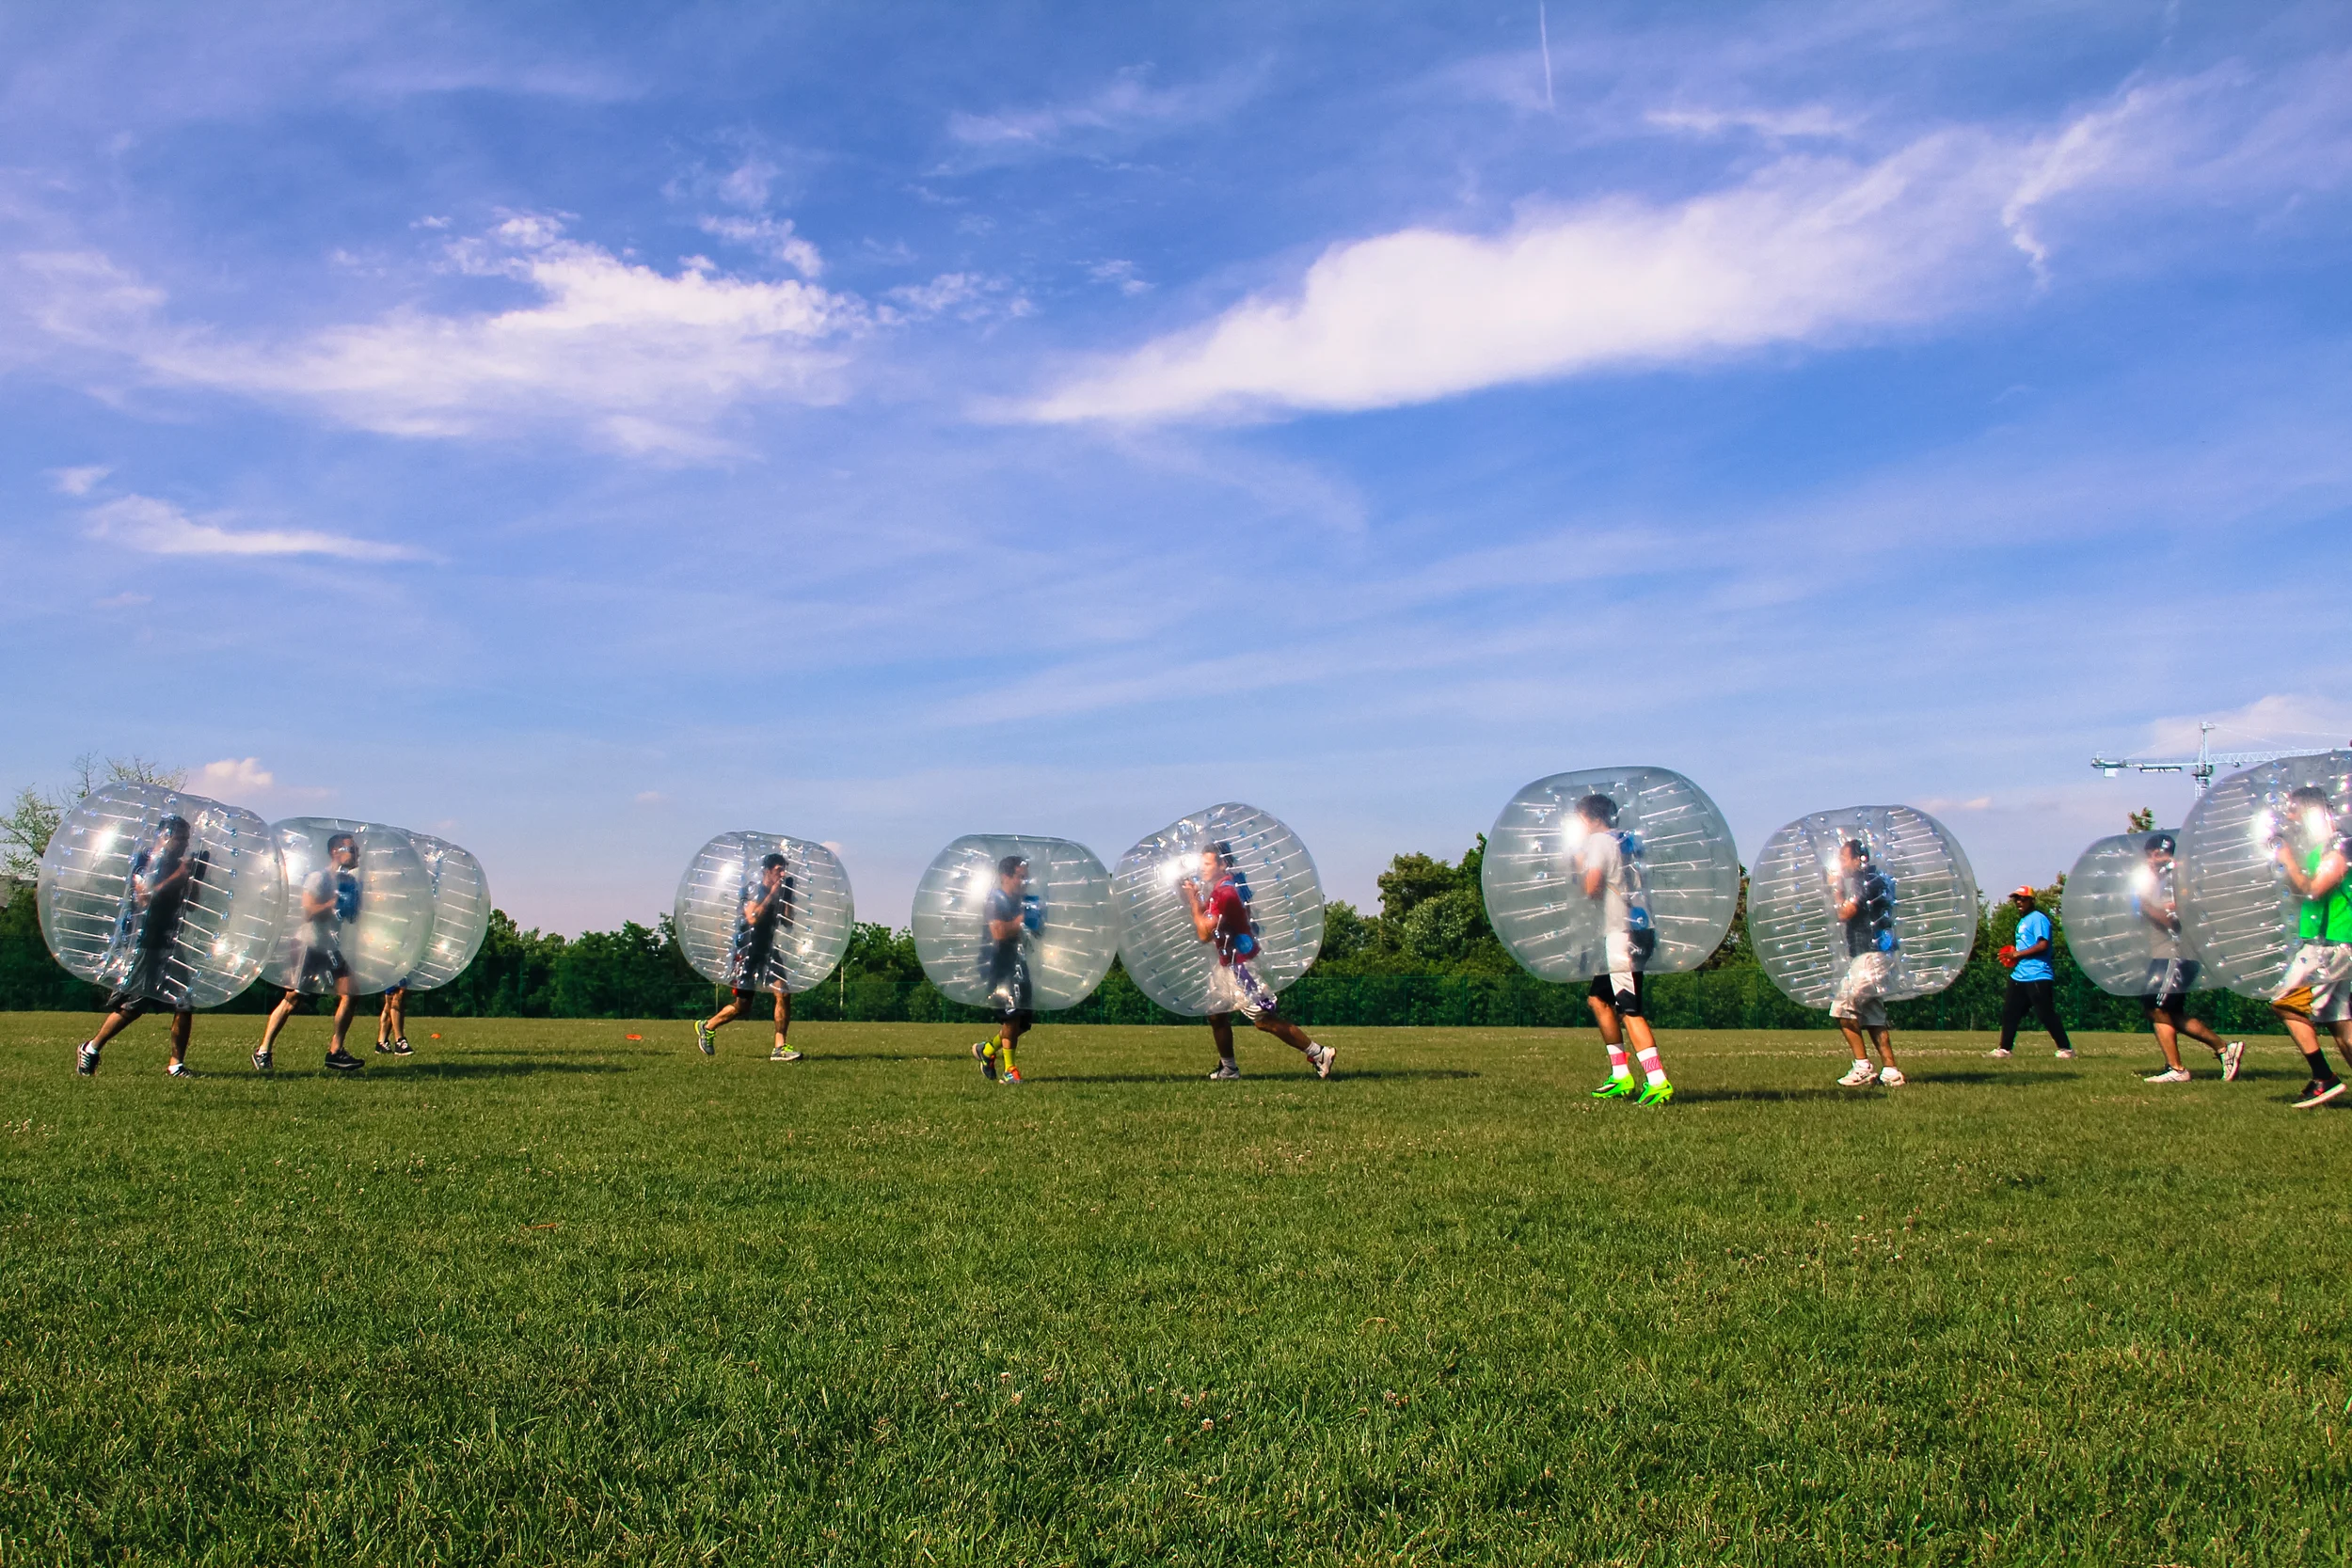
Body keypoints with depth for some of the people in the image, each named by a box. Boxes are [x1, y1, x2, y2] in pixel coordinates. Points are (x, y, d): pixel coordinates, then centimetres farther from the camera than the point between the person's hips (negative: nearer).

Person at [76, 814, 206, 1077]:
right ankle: (91, 1049, 15)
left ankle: (176, 1063, 4)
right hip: (139, 943, -6)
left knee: (186, 1001, -2)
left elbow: (190, 905, 16)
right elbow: (145, 898, -22)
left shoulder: (178, 866, 13)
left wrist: (197, 878, 2)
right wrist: (178, 876, -21)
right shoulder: (142, 861, -7)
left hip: (168, 943, 6)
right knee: (132, 1005, -7)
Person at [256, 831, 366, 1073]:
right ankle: (262, 1051, 4)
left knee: (350, 995, -2)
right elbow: (308, 911, -19)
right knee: (292, 998, -6)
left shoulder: (351, 881, 11)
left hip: (331, 947, 7)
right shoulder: (319, 877, -11)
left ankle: (335, 1052, 4)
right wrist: (335, 902, -22)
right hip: (308, 944, -7)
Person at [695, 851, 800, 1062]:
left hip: (767, 951, 6)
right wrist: (771, 896, -21)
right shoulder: (752, 889, -12)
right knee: (742, 1005, -1)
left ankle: (779, 1048, -6)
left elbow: (788, 924, 8)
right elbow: (753, 918, -26)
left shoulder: (779, 892, 7)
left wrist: (787, 898, -3)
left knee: (784, 994, -10)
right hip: (746, 951, -6)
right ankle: (707, 1027, 25)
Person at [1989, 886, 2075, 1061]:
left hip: (2037, 976, -10)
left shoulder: (2038, 918, -9)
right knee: (2009, 1012, 8)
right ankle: (2005, 1049, 12)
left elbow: (2043, 945, -20)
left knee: (2046, 1014, -7)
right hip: (2019, 976, 10)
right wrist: (2012, 956, 9)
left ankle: (2066, 1049, 1)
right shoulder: (2022, 922, 21)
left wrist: (2018, 954, -16)